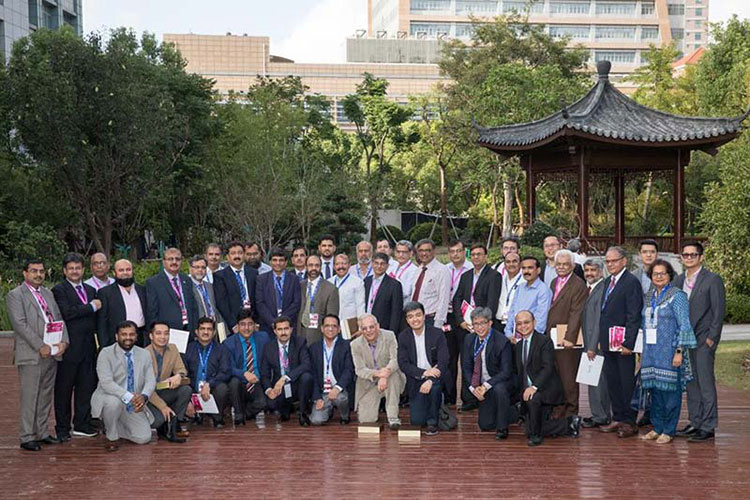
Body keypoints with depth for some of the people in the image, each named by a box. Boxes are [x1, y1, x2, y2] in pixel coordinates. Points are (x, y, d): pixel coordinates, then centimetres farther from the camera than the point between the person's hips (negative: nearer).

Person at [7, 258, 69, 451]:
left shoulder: (48, 294, 18)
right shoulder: (15, 295, -3)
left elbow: (59, 318, 15)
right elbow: (20, 324, -12)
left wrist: (63, 341, -2)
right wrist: (40, 347, -17)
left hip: (52, 354, 7)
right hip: (31, 355, -6)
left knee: (46, 396, 11)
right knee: (29, 397, -4)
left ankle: (42, 433, 20)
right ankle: (27, 437, 2)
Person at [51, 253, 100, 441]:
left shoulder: (91, 290, 17)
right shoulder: (59, 290, -4)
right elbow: (67, 313, -19)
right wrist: (92, 307, -12)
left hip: (88, 346, 6)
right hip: (69, 347, -6)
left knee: (87, 386, 9)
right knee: (64, 389, 2)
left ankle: (82, 425, 19)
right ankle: (62, 428, 10)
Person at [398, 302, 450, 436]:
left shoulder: (437, 334, -7)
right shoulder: (403, 337, -1)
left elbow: (444, 362, -14)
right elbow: (403, 364, -7)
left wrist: (430, 380, -31)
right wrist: (424, 372, -22)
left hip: (435, 377, -2)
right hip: (416, 381, 2)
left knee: (433, 387, -38)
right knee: (416, 421, -10)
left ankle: (432, 421, -13)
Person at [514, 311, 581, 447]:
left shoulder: (545, 341, -9)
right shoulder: (518, 345, 14)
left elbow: (548, 368, -20)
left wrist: (534, 387, -31)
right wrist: (522, 391, 4)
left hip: (546, 388, -7)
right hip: (528, 390, 7)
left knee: (533, 398, -39)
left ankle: (535, 435, -18)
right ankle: (569, 423, 16)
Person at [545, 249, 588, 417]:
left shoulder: (578, 285, -8)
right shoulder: (554, 282, 17)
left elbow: (576, 313, -16)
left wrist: (569, 338, -22)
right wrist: (546, 333, 13)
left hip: (567, 340, -7)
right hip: (551, 337, 7)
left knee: (568, 377, -2)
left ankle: (570, 412, 6)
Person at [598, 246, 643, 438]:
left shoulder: (631, 282, -11)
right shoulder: (608, 281, 15)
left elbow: (634, 316, -16)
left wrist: (628, 343, -20)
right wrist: (601, 340, 14)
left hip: (623, 343, -8)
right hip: (608, 343, 8)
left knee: (627, 383, -1)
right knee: (612, 382, 13)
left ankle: (629, 422, 6)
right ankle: (618, 419, 21)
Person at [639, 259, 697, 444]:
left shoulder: (677, 296, -5)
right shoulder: (648, 297, 14)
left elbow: (684, 326, -9)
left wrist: (679, 351, -16)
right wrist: (641, 351, 15)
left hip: (669, 352, -6)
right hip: (651, 352, 6)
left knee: (670, 390, -3)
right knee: (655, 390, 8)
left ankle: (669, 431, 4)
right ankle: (657, 428, 17)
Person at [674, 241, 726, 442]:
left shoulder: (712, 280, -4)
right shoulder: (679, 280, 13)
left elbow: (719, 311, -7)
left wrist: (711, 338, -12)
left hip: (704, 340, -6)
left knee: (706, 383, -7)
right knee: (691, 382, 10)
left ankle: (708, 427, -3)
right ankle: (695, 422, 18)